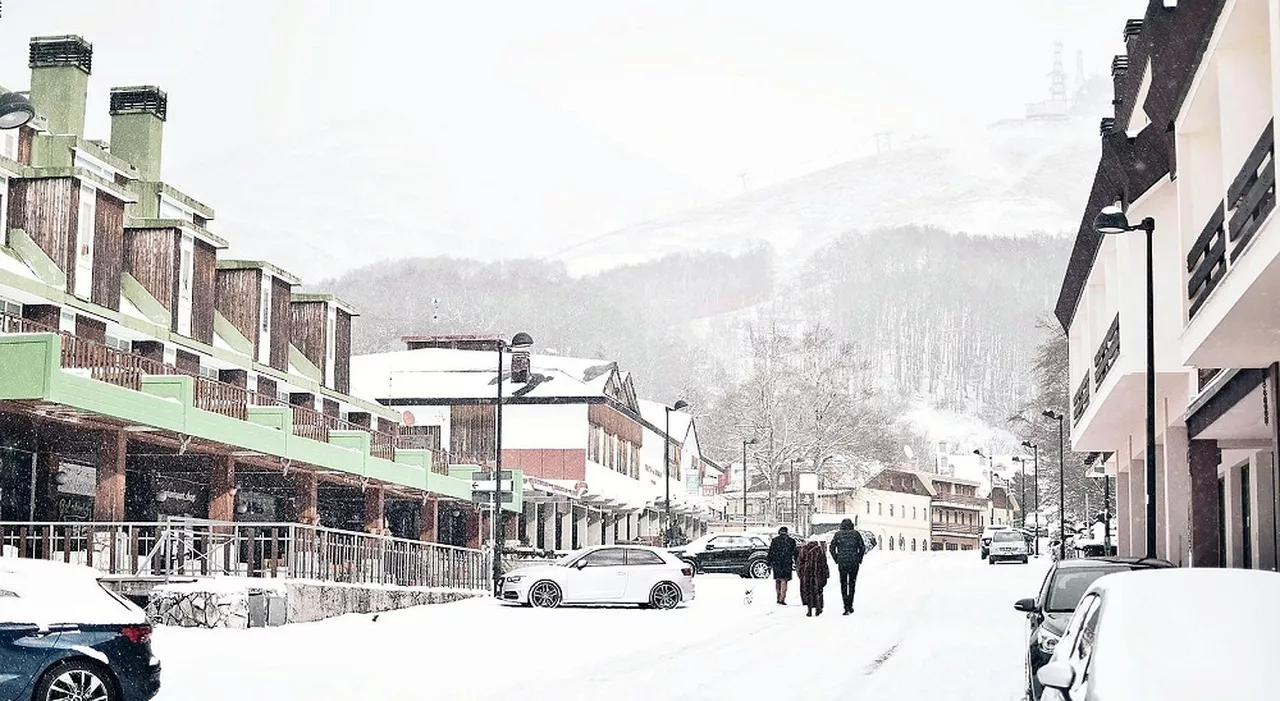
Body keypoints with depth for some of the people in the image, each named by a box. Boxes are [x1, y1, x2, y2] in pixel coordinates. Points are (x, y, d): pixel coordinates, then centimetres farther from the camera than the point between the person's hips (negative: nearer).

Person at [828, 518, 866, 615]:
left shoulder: (838, 534, 3)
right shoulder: (856, 534, 3)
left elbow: (832, 548, -2)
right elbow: (862, 547, -2)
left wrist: (836, 560, 6)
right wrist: (859, 559, 8)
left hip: (842, 562, 0)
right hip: (854, 562, 0)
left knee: (843, 585, 5)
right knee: (852, 584, 14)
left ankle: (846, 608, -4)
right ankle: (850, 605, 11)